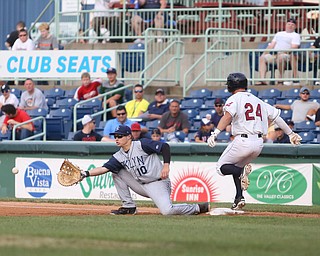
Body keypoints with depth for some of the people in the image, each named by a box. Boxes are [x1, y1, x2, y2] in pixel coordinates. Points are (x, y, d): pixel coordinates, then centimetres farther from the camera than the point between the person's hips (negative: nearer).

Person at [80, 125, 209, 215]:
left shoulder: (142, 145, -12)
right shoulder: (118, 157, 6)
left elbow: (164, 147, -14)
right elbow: (104, 168, -4)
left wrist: (166, 165, -24)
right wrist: (86, 174, -17)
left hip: (158, 184, -7)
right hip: (141, 186, 7)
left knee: (167, 210, -29)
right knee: (116, 173, 3)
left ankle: (199, 208, -5)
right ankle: (128, 206, 6)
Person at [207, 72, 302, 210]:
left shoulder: (234, 99, -2)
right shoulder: (257, 100, 16)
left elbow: (228, 116, -21)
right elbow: (276, 116, 16)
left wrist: (215, 133, -30)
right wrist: (291, 133, 24)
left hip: (242, 141, -7)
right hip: (259, 143, 7)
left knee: (222, 167, 7)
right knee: (236, 165, 26)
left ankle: (242, 172, -23)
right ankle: (239, 198, 12)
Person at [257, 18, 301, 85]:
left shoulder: (296, 35, 10)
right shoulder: (279, 33, 30)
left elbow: (293, 48, -6)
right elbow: (271, 45, 25)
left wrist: (283, 52, -21)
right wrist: (265, 53, 6)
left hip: (286, 55, -6)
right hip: (274, 54, 6)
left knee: (280, 58, -40)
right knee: (262, 58, -18)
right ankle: (262, 79, -29)